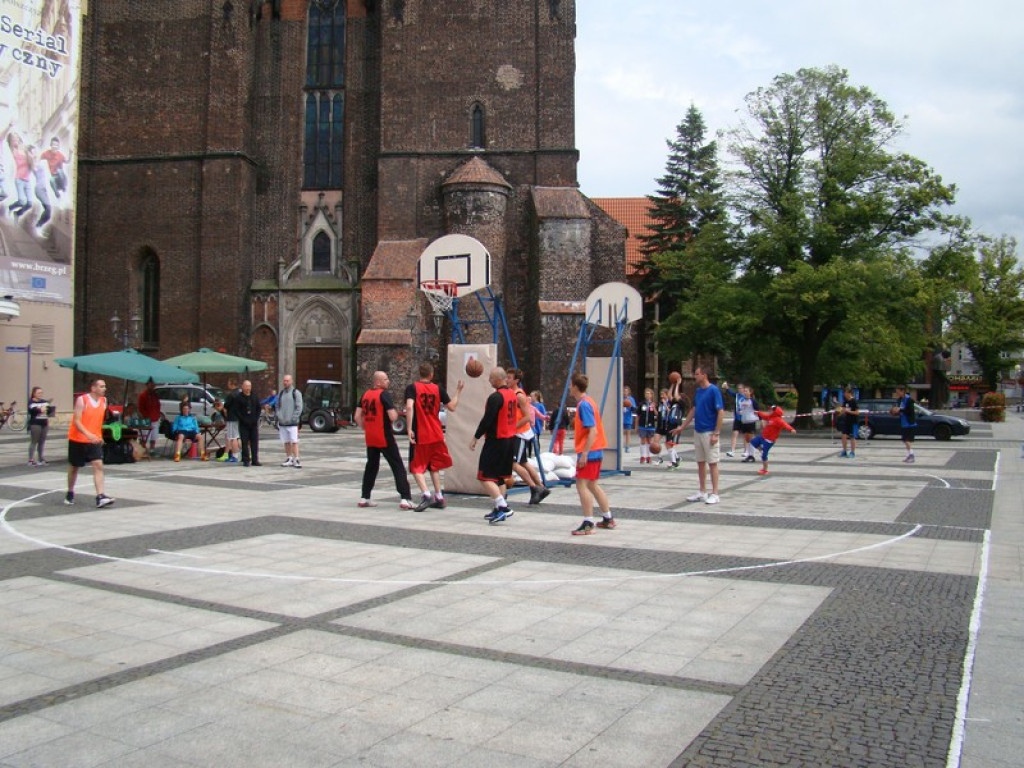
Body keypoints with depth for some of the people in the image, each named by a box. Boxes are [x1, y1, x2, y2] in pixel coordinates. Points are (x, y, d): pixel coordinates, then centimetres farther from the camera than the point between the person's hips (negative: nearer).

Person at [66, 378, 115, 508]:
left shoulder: (104, 401, 2)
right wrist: (88, 434, -35)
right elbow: (76, 421, -21)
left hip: (94, 440, 3)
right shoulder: (82, 400, -14)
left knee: (98, 466, -12)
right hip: (77, 440, -3)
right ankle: (70, 493, 33)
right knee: (74, 467, 12)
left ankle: (100, 497, -19)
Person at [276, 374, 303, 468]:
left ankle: (296, 459, -11)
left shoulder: (296, 393, -1)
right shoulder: (280, 393, 16)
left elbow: (299, 408, -6)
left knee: (294, 442, -10)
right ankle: (289, 459, 16)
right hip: (282, 423, 5)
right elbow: (278, 406, 19)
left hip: (293, 423, -5)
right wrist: (279, 417, 4)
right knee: (286, 442, 9)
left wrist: (293, 418, -12)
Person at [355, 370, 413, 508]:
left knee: (371, 466, 20)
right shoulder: (384, 394, -13)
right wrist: (396, 412, 1)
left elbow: (358, 417, 9)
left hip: (370, 439, 7)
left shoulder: (365, 394, 9)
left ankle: (364, 498, 21)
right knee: (398, 466, -3)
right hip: (385, 438, -7)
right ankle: (405, 499, -9)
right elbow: (393, 417, -20)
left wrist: (365, 429, 17)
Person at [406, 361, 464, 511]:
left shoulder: (412, 388, -5)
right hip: (436, 435, 4)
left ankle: (426, 495, -14)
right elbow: (452, 407, 9)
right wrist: (458, 392, 22)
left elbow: (409, 407, -20)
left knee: (416, 467, 5)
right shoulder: (438, 389, 4)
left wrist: (410, 429, -20)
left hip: (419, 435, -3)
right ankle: (439, 497, 18)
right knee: (434, 466, 19)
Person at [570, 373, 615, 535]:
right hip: (596, 450, 10)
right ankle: (608, 519, 25)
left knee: (582, 485, -9)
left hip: (589, 451, -10)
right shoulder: (586, 402, 13)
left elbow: (593, 431, -22)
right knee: (592, 485, 18)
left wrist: (584, 453, -23)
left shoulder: (584, 404, -16)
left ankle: (588, 524, -10)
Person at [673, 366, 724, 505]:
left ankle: (715, 494, 4)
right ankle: (702, 492, 20)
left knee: (712, 463, -2)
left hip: (709, 432, -7)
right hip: (697, 431, 8)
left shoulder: (713, 390, -12)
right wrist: (682, 427, 18)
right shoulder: (698, 391, 10)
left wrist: (716, 433, -17)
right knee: (700, 463, 11)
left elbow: (720, 412, -14)